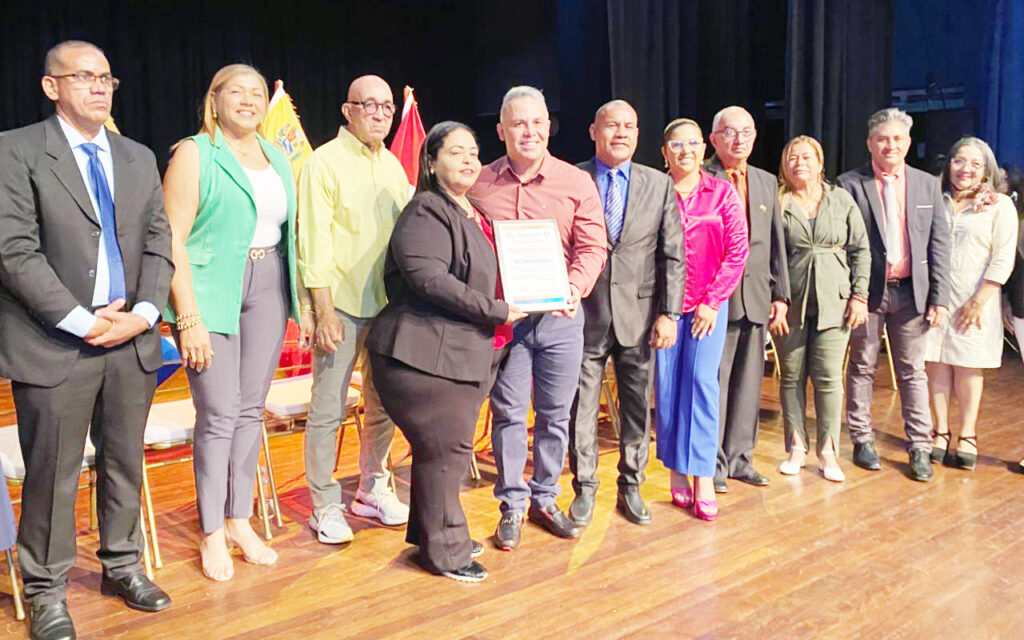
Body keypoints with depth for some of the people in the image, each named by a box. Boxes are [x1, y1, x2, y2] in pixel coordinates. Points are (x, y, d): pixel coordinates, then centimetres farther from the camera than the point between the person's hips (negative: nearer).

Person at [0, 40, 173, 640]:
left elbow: (158, 244, 10)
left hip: (132, 340, 5)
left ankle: (123, 566, 31)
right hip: (54, 343, -4)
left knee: (125, 462, 14)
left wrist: (142, 313, -5)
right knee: (52, 473, 5)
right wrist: (82, 321, -14)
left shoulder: (140, 158, 13)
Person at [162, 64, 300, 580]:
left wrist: (298, 298, 7)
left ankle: (239, 519, 23)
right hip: (212, 290, -5)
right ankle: (212, 533, 11)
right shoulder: (194, 154, -3)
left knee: (251, 408, 10)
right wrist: (188, 318, -15)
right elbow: (172, 240, -9)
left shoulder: (275, 157, 14)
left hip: (268, 287, 5)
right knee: (219, 414, -3)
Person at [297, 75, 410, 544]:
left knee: (384, 403, 13)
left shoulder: (393, 165, 13)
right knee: (329, 409, -1)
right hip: (342, 303, -6)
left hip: (389, 303, 6)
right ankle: (325, 506, 14)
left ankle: (372, 490, 30)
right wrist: (323, 310, -15)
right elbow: (314, 244, -10)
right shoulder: (324, 163, -6)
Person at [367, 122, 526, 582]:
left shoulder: (472, 214, 20)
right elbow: (430, 279, -23)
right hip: (427, 353, -9)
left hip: (465, 353, 10)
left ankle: (436, 535, 31)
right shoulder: (426, 212, -11)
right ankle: (443, 552, 12)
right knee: (443, 449, -3)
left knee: (450, 448, 16)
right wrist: (496, 313, -19)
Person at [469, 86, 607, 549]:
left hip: (560, 316, 1)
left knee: (556, 413, 9)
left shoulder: (576, 182, 2)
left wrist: (575, 287, -20)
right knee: (508, 413, 4)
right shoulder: (479, 185, 3)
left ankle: (544, 499, 26)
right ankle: (511, 506, 19)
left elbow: (592, 246, -1)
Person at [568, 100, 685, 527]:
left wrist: (669, 313, -3)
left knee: (638, 406, 10)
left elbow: (673, 255, 4)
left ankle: (631, 487, 25)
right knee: (581, 405, 6)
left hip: (638, 315, 2)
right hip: (585, 314, -2)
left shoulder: (659, 185, 6)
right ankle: (584, 489, 21)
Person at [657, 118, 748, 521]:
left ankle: (703, 479, -1)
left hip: (709, 303, 0)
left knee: (702, 381, -7)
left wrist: (713, 300, -5)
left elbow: (737, 250, 1)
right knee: (667, 386, 1)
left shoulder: (722, 193, 5)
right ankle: (676, 472, 14)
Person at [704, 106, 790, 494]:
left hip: (756, 297, 6)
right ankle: (713, 463, 10)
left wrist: (781, 294, 12)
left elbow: (776, 243, 16)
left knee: (749, 382, 10)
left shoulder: (767, 182, 15)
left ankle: (739, 458, 22)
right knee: (713, 382, -1)